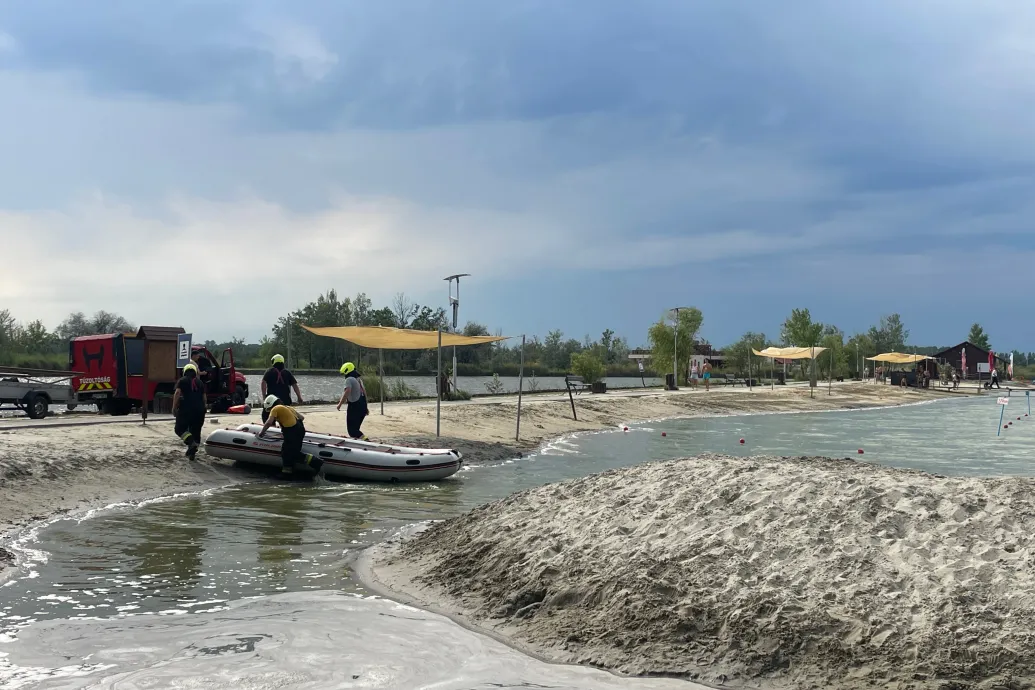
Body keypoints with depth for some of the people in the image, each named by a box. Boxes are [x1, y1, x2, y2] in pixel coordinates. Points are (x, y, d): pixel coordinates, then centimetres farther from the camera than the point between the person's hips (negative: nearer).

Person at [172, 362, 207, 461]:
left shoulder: (182, 380, 5)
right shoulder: (200, 382, 17)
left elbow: (177, 393, -10)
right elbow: (204, 397, 15)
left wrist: (174, 408, -8)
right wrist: (203, 408, 29)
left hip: (186, 409, -4)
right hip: (199, 410, 4)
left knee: (180, 429, 4)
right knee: (196, 432, 12)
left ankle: (191, 442, -20)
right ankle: (192, 453, 12)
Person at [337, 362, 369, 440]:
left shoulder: (349, 380, -13)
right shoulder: (359, 379, 15)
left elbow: (347, 392, -26)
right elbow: (364, 392, 19)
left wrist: (340, 404, -21)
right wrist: (365, 407, 25)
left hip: (354, 406, -9)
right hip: (362, 406, 9)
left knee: (351, 428, -6)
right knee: (355, 427, 18)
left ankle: (363, 438, -20)